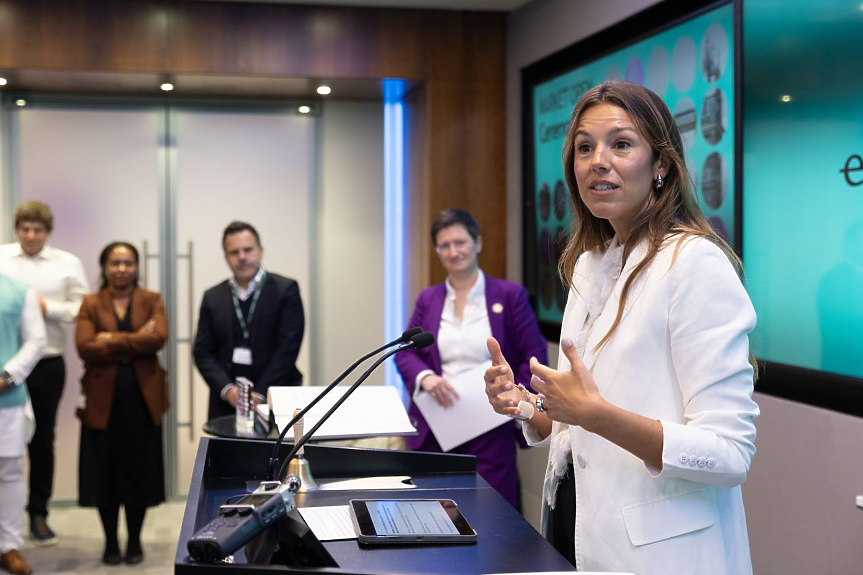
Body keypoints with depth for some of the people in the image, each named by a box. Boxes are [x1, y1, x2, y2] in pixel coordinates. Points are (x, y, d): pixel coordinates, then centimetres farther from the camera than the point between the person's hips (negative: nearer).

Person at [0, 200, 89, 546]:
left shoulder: (67, 264, 3)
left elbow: (84, 309, -1)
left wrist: (48, 308, -12)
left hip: (47, 364, 1)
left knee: (42, 440, 10)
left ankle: (38, 514, 22)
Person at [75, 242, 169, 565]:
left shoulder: (151, 301, 6)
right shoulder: (91, 304, 4)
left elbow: (158, 338, -13)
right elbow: (85, 347, -11)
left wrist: (112, 340, -14)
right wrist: (134, 341, -14)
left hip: (142, 398, 0)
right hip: (103, 399, 0)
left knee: (140, 471, 5)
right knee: (105, 472, 4)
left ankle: (134, 541, 20)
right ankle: (110, 542, 18)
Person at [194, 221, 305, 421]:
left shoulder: (286, 290, 0)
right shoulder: (212, 297, 10)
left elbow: (288, 347, -6)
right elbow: (203, 352, 7)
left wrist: (259, 394, -12)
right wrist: (227, 389, -9)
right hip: (226, 404, 2)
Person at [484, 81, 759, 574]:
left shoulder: (697, 264, -17)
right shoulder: (589, 264, 8)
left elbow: (730, 455, -22)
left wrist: (595, 413, -31)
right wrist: (525, 406, -4)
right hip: (579, 533, 8)